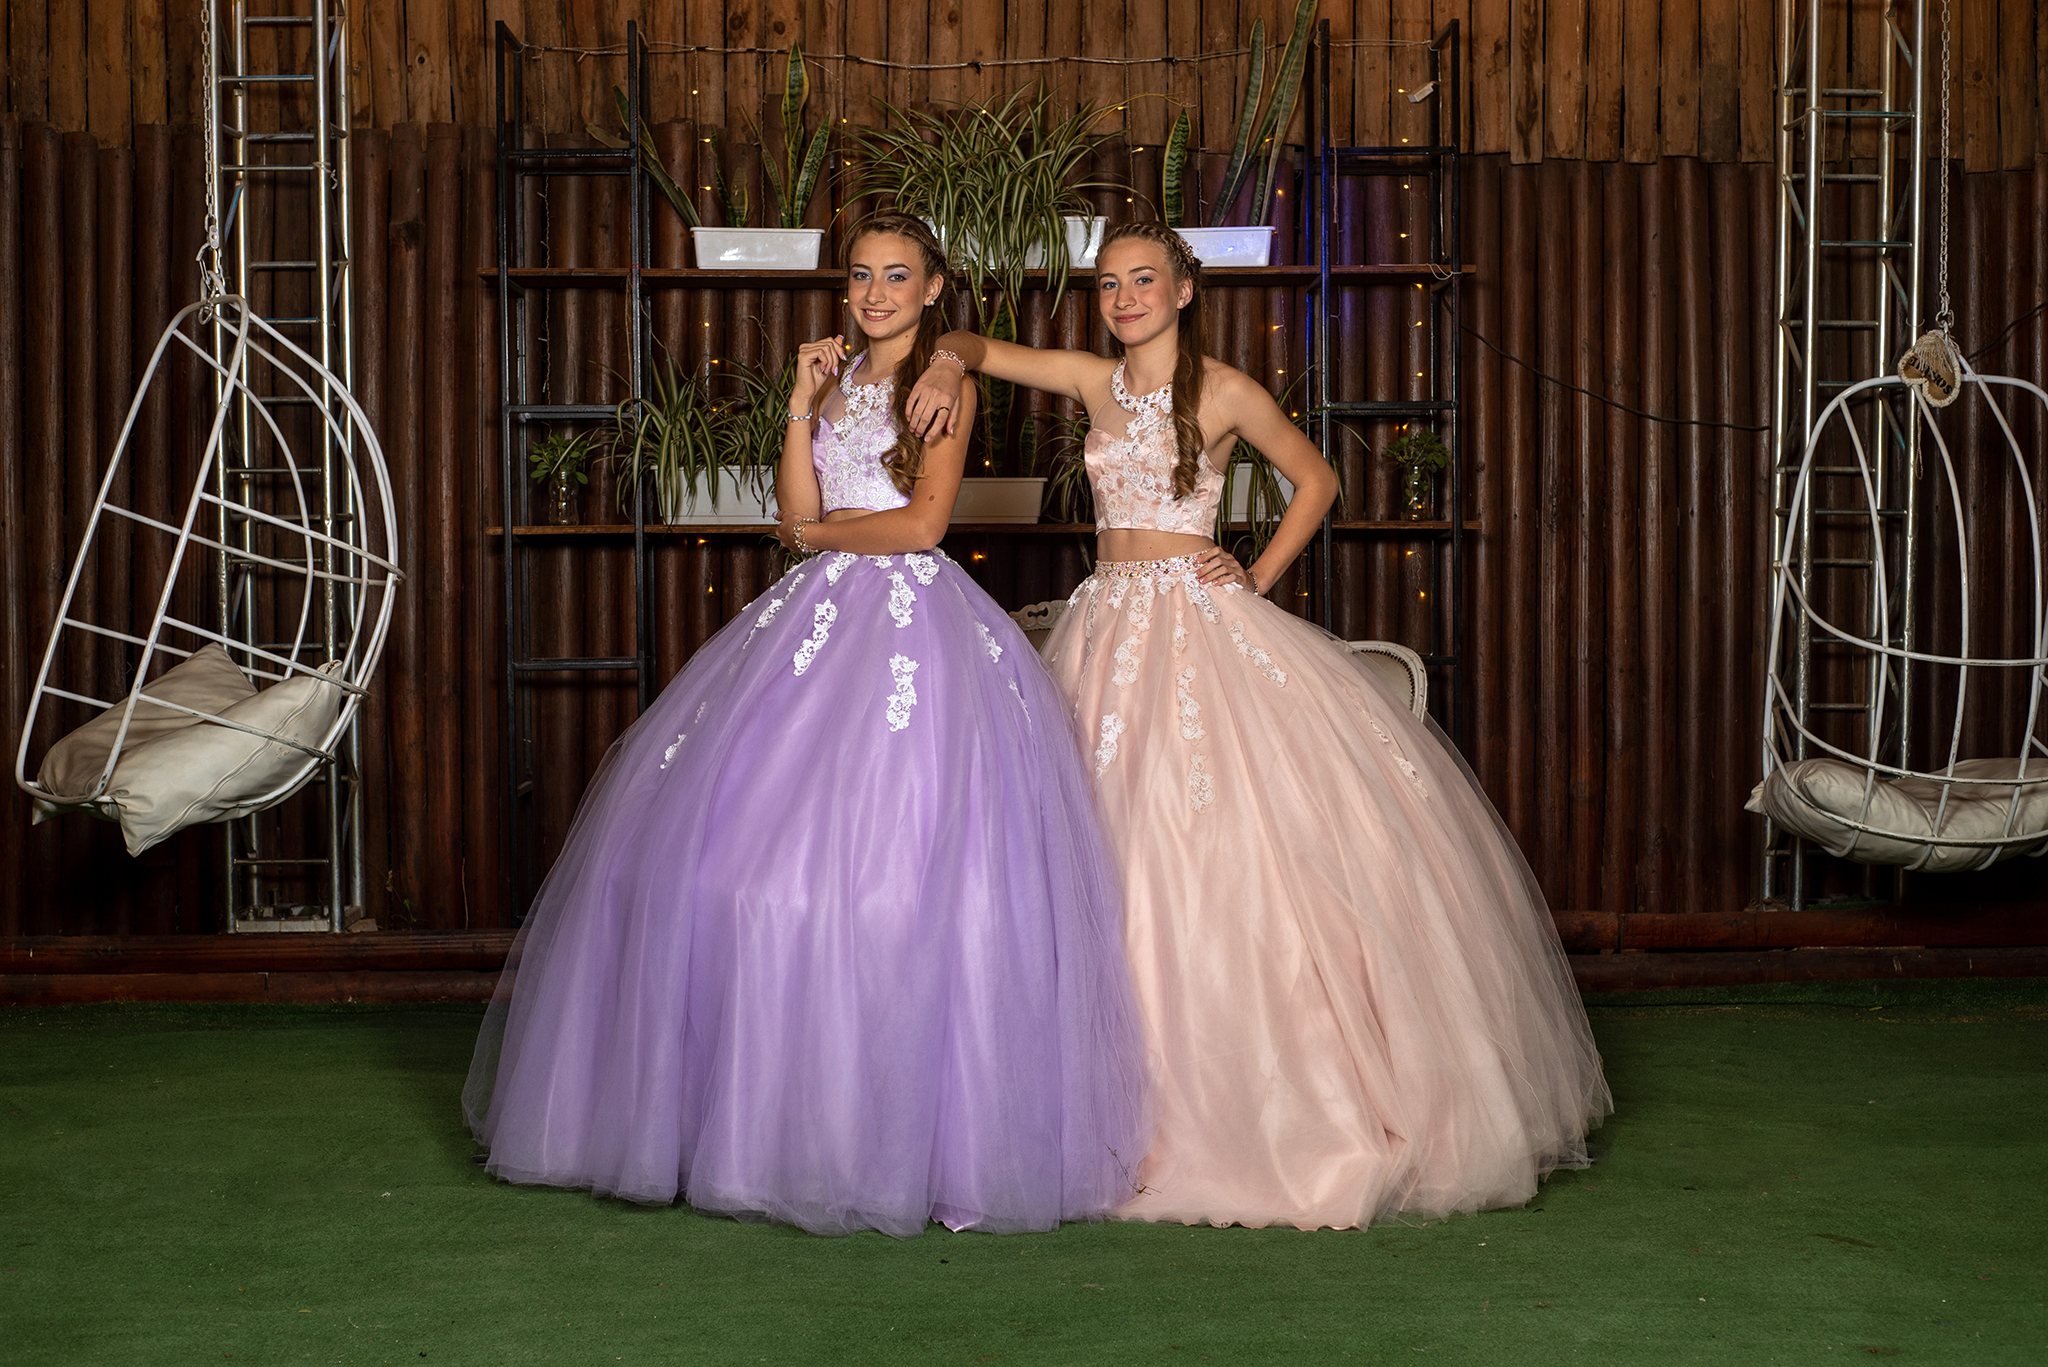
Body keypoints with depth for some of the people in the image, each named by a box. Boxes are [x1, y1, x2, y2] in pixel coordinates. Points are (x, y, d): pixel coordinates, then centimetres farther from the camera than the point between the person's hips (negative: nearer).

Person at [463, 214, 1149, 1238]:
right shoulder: (839, 379, 17)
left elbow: (922, 521, -10)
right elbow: (798, 515, 7)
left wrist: (822, 532, 2)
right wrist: (802, 407, 1)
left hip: (914, 626, -6)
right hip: (819, 620, 6)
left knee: (890, 862, -11)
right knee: (738, 841, -1)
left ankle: (899, 1131, -2)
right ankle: (772, 1114, 8)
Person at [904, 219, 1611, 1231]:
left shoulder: (1225, 392, -3)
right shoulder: (1094, 381, 8)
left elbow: (1315, 481, 8)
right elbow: (971, 344, 14)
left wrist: (1258, 578, -2)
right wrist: (947, 369, -9)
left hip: (1201, 625, -5)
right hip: (1110, 625, 5)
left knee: (1229, 844, -9)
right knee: (1117, 854, 3)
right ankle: (1153, 1103, 11)